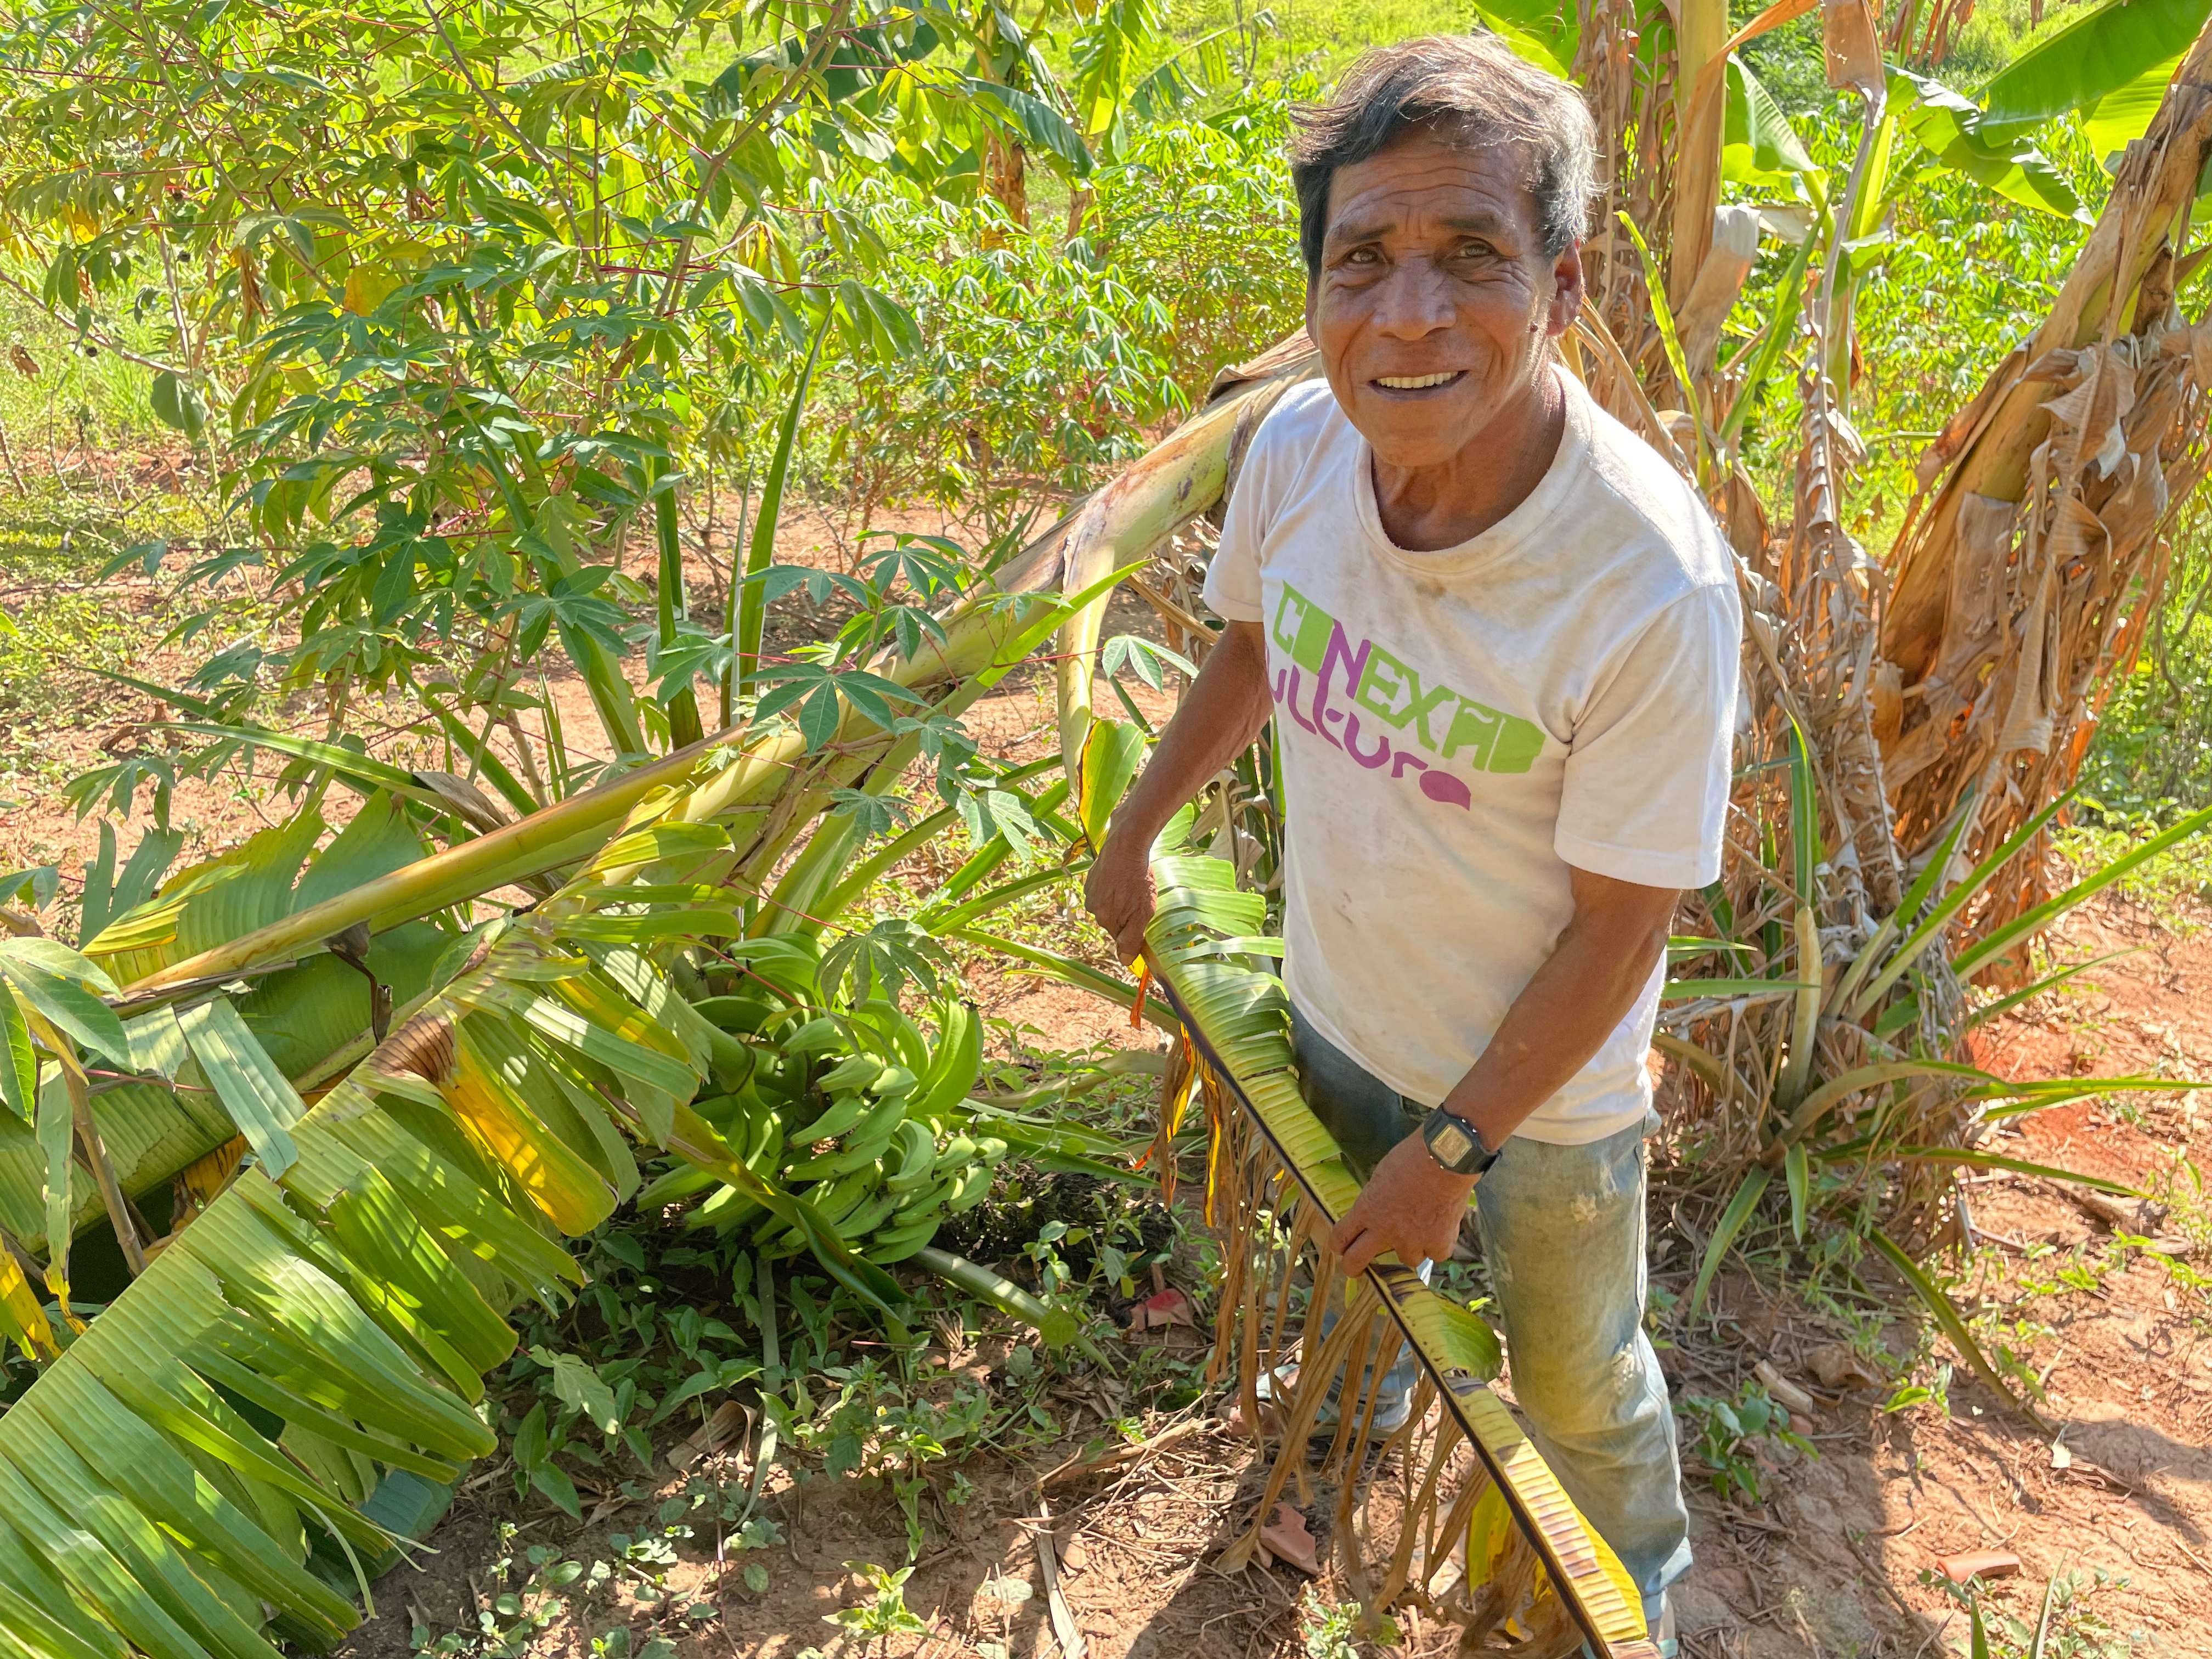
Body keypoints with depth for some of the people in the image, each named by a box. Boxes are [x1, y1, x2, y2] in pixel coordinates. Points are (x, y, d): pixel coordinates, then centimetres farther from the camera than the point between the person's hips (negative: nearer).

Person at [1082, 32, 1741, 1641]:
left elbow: (1617, 934, -23)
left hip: (1542, 1086, -4)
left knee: (1576, 1380, 20)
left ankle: (1645, 1586, 55)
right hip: (1335, 1014, 5)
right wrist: (1135, 831, 13)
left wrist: (1453, 1151, -15)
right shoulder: (1298, 450, -20)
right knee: (1358, 1270, 33)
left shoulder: (1652, 585, -35)